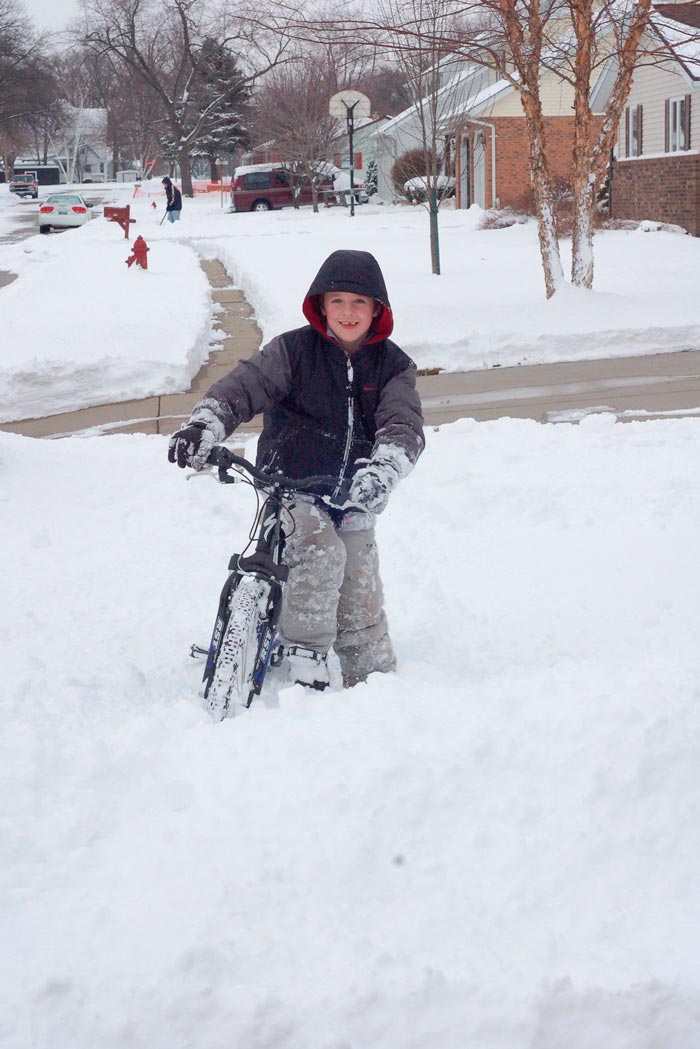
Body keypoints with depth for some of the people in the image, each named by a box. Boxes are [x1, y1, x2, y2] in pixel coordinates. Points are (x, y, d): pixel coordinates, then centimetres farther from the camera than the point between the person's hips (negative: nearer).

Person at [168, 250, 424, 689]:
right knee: (321, 554, -29)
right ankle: (306, 662, -19)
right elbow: (241, 387, -12)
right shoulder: (294, 350, -4)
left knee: (361, 598, -1)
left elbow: (404, 426, -14)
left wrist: (380, 472, -37)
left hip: (352, 500, 2)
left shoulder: (393, 365, 1)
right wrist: (203, 427, -33)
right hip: (290, 488, -2)